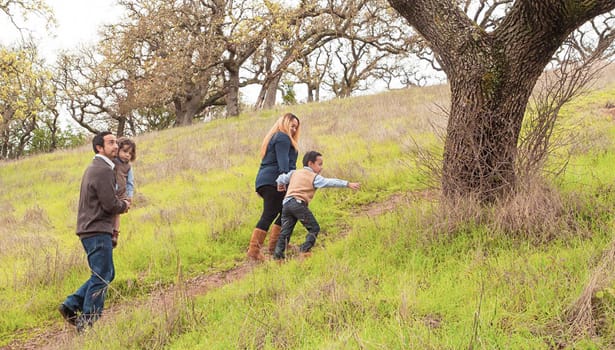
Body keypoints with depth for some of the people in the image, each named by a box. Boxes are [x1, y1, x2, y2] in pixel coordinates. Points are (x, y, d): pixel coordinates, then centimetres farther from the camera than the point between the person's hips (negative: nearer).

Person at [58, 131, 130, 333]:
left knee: (106, 274, 17)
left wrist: (119, 204, 12)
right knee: (101, 277, -4)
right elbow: (110, 204, -18)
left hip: (89, 229, 10)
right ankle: (87, 324, 0)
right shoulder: (104, 170, -15)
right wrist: (124, 205, 1)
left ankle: (71, 305, 14)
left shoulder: (94, 168, 19)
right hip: (98, 230, -10)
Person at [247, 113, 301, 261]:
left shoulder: (274, 137, 28)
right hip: (273, 181, -10)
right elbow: (283, 160, -19)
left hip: (264, 181, 10)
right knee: (268, 215, -13)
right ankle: (254, 249, -19)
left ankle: (274, 245, 13)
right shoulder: (283, 137, -3)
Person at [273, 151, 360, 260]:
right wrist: (348, 184, -5)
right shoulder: (314, 177, 5)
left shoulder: (294, 173, 23)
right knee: (314, 228, 3)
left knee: (285, 231, 8)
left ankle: (278, 254, 1)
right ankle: (305, 249, -8)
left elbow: (281, 178, 26)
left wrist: (280, 184, 49)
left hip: (286, 203, 7)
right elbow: (331, 182, -3)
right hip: (299, 203, -6)